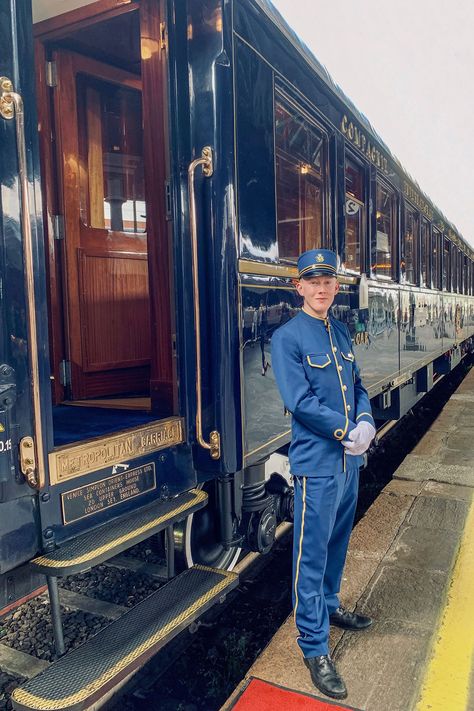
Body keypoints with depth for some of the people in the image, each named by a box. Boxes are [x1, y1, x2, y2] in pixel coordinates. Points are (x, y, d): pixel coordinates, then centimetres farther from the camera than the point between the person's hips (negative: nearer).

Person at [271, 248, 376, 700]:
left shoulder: (341, 333, 10)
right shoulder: (287, 337, -11)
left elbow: (357, 386, 11)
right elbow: (299, 401, -18)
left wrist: (366, 421, -8)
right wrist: (347, 430, -16)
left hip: (350, 458, 7)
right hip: (316, 463, -7)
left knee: (337, 542, 22)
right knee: (311, 553, 3)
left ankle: (329, 607, 44)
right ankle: (314, 648, 18)